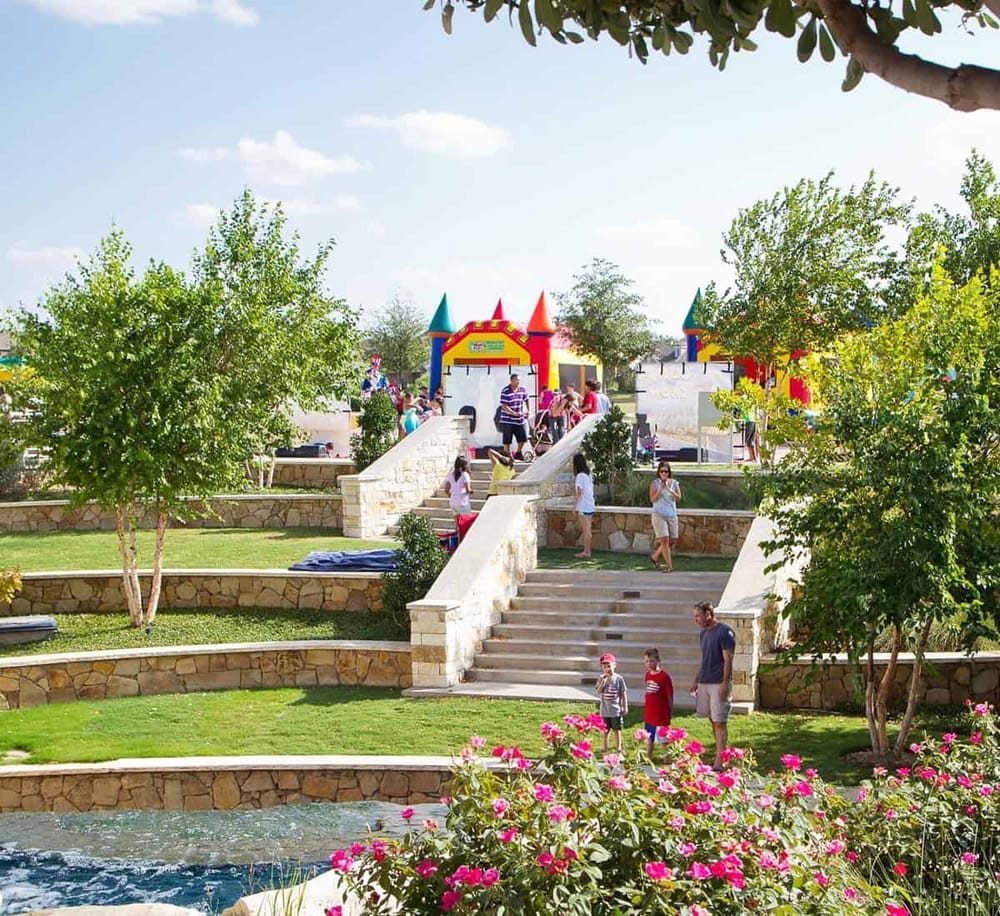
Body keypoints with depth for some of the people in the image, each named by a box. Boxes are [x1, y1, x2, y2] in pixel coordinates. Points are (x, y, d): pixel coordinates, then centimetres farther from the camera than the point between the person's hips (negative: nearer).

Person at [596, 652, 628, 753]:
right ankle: (605, 748, 27)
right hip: (605, 710, 2)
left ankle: (618, 747, 22)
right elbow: (598, 692, -10)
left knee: (617, 730, 9)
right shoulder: (601, 678, -1)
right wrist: (603, 681, -21)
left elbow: (624, 694, -4)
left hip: (616, 710, -2)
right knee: (606, 730, 14)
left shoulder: (619, 679, -8)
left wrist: (625, 707, -5)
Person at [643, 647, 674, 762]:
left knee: (663, 738, 2)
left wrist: (671, 710, -5)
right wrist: (647, 707, 12)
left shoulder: (664, 676, -15)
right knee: (649, 738, 16)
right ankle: (648, 759, 28)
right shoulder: (648, 674, 4)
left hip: (661, 713, -7)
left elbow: (669, 695, -9)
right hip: (649, 713, 7)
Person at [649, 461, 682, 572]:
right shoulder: (654, 483, -1)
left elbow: (678, 498, -3)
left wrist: (669, 489, -15)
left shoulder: (674, 483, 7)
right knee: (665, 540, -10)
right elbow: (652, 499, -8)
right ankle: (669, 566, -7)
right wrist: (661, 489, -17)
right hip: (659, 514, -4)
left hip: (672, 515, 4)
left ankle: (655, 557, 26)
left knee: (672, 540, 5)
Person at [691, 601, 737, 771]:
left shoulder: (724, 632, -11)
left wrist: (725, 684, -18)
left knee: (719, 722, -7)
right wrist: (696, 680, 17)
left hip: (719, 684, -8)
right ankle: (720, 752, 18)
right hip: (704, 683, 8)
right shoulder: (703, 633, 14)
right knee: (712, 720, 9)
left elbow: (728, 660, -14)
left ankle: (719, 762, -8)